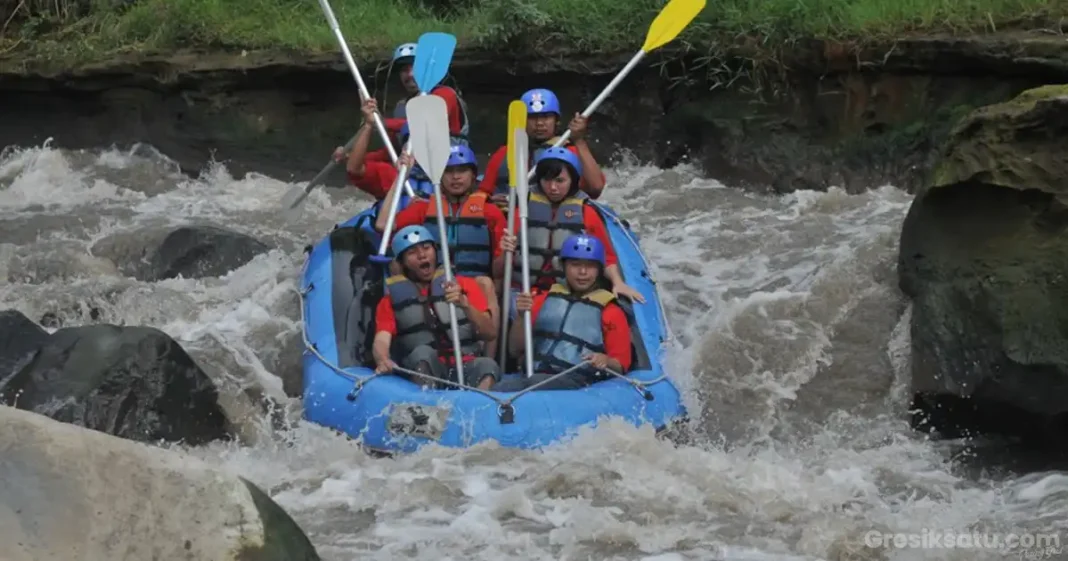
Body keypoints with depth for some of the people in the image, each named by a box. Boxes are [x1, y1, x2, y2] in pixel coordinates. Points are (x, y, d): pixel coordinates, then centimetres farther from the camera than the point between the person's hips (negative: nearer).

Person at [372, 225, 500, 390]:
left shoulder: (464, 285, 15)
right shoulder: (393, 297, 13)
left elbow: (490, 334, 4)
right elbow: (381, 341, -4)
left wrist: (465, 305, -15)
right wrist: (383, 360, -28)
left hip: (466, 369, 1)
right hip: (423, 372, -1)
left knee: (487, 365, -31)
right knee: (423, 353, -32)